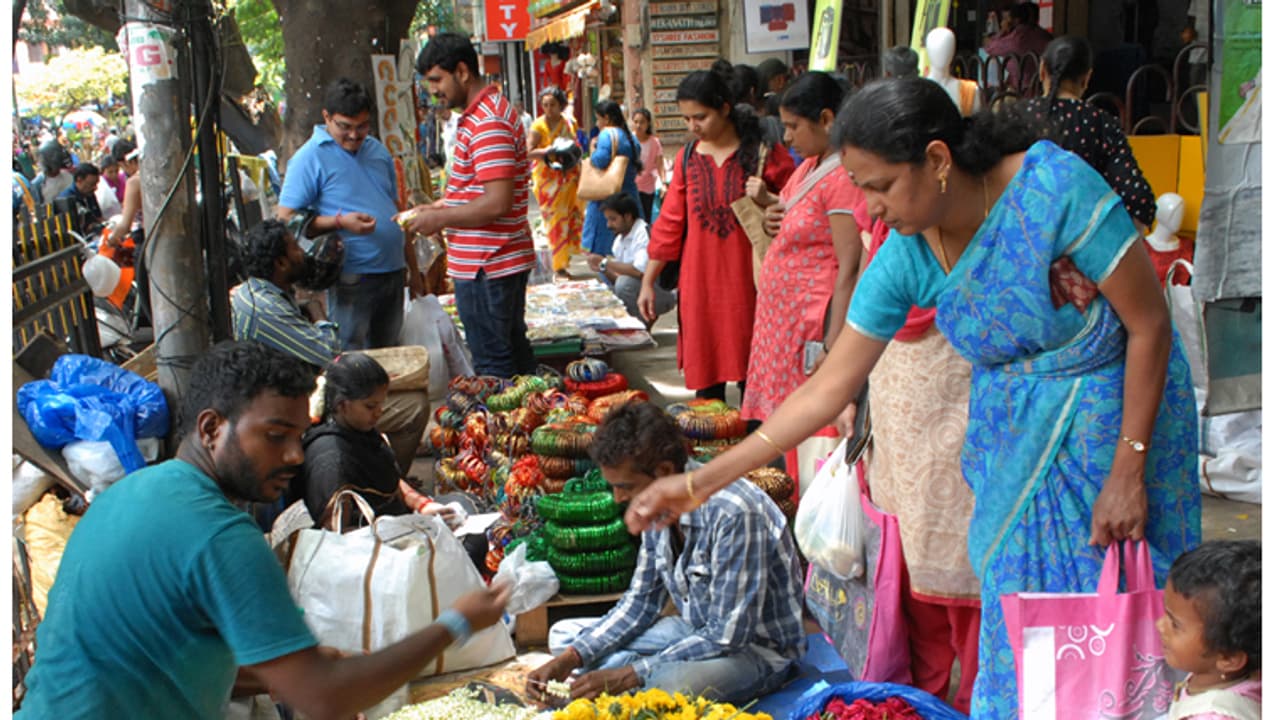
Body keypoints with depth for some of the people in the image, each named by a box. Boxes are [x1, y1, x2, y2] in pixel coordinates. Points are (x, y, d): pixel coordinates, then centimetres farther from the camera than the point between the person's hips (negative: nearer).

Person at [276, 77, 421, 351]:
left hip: (393, 273, 7)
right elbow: (286, 220, -13)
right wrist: (339, 221, -23)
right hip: (352, 278, -7)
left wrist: (413, 267, 18)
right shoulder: (310, 158, -8)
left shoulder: (378, 150, 13)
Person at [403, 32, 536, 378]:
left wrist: (440, 218, -15)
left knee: (493, 366, -3)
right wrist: (438, 207, 12)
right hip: (509, 259, 11)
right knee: (516, 354, 17)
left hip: (485, 267, -11)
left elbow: (498, 203, -25)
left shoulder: (487, 123, -19)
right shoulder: (489, 111, 14)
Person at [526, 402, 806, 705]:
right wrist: (570, 659, -7)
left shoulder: (732, 513, -30)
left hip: (759, 647, -8)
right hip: (697, 630, 9)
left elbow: (728, 637, -28)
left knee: (667, 685, -40)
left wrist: (630, 675, -26)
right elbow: (640, 601, 6)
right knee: (564, 635, 3)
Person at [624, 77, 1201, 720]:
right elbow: (828, 390, -5)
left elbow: (1150, 325, -17)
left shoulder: (1053, 185, -24)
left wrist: (1128, 470, -18)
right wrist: (700, 482, -8)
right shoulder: (904, 257, -10)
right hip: (1016, 440, 4)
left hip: (1119, 415, -4)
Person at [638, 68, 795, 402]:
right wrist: (647, 282, 10)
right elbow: (670, 223, 11)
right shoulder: (687, 159, 8)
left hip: (747, 283, -3)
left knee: (753, 376, 0)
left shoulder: (765, 153, -2)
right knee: (705, 377, 5)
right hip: (700, 284, 3)